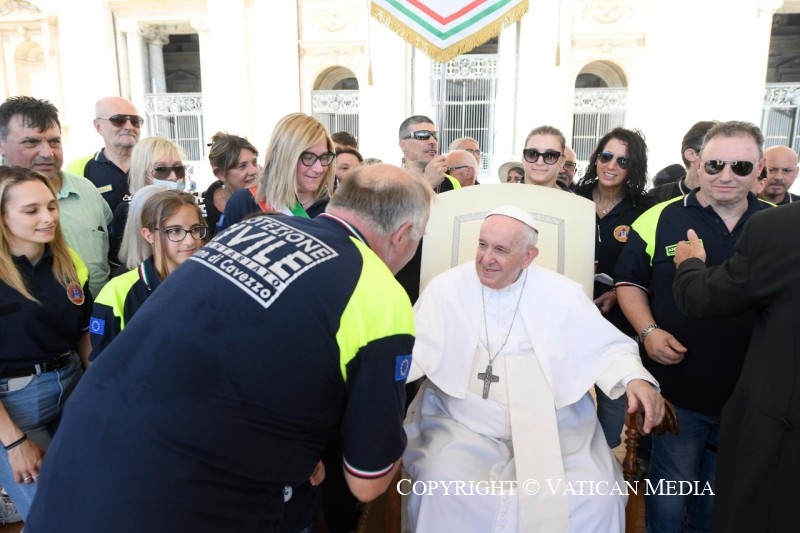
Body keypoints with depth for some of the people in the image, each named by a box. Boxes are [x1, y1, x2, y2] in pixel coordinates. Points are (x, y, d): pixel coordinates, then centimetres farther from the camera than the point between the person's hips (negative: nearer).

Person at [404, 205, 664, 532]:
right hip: (463, 426, 0)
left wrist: (635, 379, -14)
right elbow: (416, 349, -3)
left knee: (597, 498, -19)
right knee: (443, 488, -26)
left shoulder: (561, 293, 2)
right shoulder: (446, 287, 1)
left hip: (552, 429, 1)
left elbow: (606, 347, 6)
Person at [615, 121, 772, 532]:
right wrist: (649, 331, -14)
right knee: (672, 487, 12)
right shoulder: (661, 219, -6)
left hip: (750, 394, 3)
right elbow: (629, 281, 0)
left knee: (721, 495, 23)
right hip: (677, 388, -3)